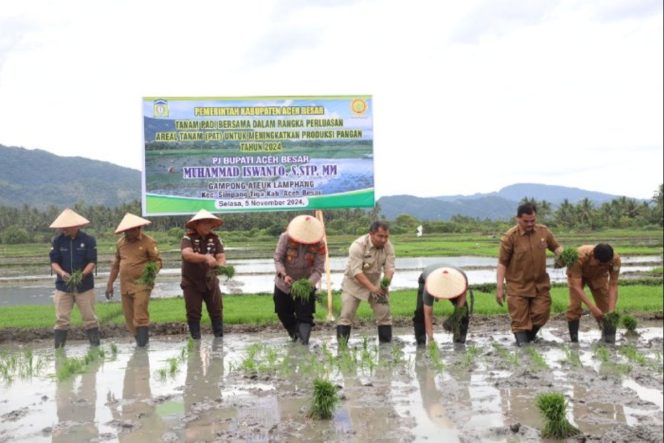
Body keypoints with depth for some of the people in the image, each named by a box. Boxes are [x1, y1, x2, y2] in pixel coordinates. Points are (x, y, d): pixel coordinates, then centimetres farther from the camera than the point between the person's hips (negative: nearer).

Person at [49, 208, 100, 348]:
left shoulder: (88, 240, -4)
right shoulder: (57, 241, 1)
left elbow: (92, 262, -7)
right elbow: (54, 262, -1)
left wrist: (82, 274, -24)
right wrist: (62, 273, -22)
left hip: (85, 285, -1)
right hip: (63, 285, 1)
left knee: (89, 318, 4)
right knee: (62, 319, 0)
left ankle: (95, 345, 14)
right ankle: (58, 348, 5)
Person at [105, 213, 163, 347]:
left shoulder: (148, 242, -7)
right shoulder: (120, 243, 9)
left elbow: (157, 261, -5)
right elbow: (116, 264, 18)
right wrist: (110, 283, 16)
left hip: (142, 285, -6)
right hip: (125, 286, 6)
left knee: (140, 317, -11)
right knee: (129, 318, 9)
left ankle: (142, 345, -6)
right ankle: (141, 342, 21)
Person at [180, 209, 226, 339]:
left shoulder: (215, 239, -2)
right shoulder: (188, 238, -13)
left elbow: (221, 256, -11)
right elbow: (186, 254, -31)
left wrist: (221, 265, -35)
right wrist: (206, 257, -45)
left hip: (210, 281, 3)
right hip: (192, 283, -3)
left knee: (217, 311, 6)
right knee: (193, 313, 3)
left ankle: (219, 338, 18)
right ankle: (196, 341, 14)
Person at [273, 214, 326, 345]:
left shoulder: (319, 245, -20)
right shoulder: (286, 237, -21)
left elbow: (319, 269, -20)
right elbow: (278, 259, -16)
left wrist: (309, 283, -37)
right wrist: (283, 275, -33)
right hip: (283, 284, 2)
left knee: (305, 315, -11)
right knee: (283, 312, 16)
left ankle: (304, 341, -7)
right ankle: (295, 334, 41)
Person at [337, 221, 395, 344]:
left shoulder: (388, 247, -12)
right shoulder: (358, 245, -27)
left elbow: (389, 268, -16)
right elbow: (356, 271, -32)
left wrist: (386, 282, -38)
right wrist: (372, 288, -42)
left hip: (375, 283, 4)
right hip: (354, 283, -4)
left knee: (384, 314, 0)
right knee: (346, 315, -9)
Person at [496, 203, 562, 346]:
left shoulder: (544, 231, -1)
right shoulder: (510, 237, -13)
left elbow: (556, 247, 13)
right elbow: (502, 263, -10)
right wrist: (499, 287, -13)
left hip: (540, 284, 4)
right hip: (518, 286, -4)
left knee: (541, 313, 7)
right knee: (520, 319, -1)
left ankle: (530, 336, 32)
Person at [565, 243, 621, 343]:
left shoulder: (615, 259, -37)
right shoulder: (579, 257, -45)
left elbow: (613, 285, -30)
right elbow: (576, 286, -43)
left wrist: (611, 310, -39)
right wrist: (592, 307, -51)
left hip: (598, 276, 3)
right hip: (577, 275, -2)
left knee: (605, 306, -4)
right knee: (575, 306, -16)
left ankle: (607, 339, 9)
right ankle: (574, 340, -7)